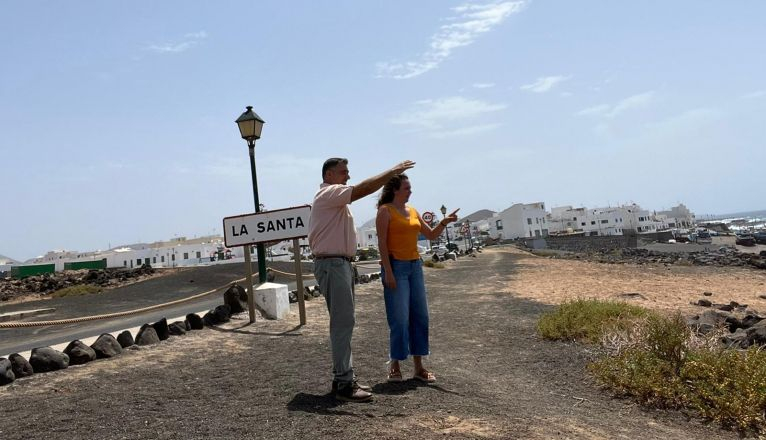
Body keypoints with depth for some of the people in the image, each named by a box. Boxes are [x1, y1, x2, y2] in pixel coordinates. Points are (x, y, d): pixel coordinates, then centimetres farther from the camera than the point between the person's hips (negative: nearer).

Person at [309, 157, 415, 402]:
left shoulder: (335, 198, 23)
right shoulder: (328, 193, -10)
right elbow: (362, 189, -21)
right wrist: (393, 171, -16)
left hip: (341, 264, 11)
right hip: (332, 264, -11)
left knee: (344, 322, 11)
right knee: (343, 323, -12)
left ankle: (343, 377, 18)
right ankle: (343, 384, -9)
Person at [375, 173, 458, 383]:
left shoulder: (412, 211, 15)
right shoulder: (385, 211, -5)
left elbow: (431, 235, 18)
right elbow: (382, 243, -11)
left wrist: (444, 222, 0)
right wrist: (388, 272, -17)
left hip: (415, 266, 7)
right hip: (395, 266, -7)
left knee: (420, 316, 6)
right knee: (400, 318, -5)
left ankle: (419, 366, 13)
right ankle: (395, 365, 9)